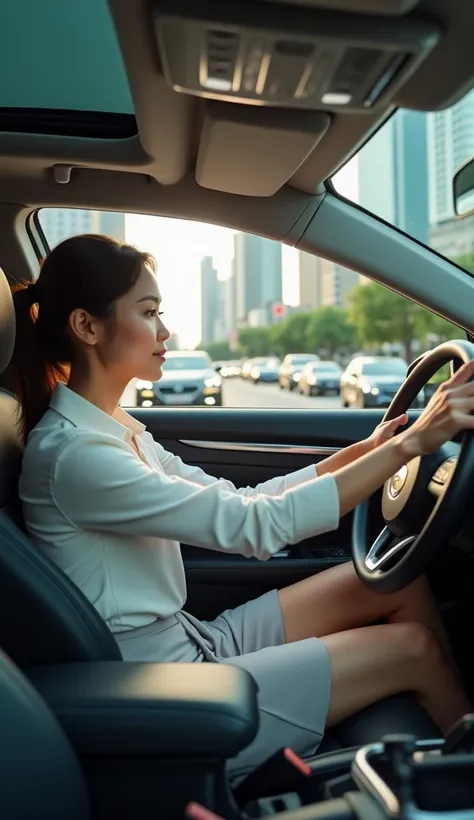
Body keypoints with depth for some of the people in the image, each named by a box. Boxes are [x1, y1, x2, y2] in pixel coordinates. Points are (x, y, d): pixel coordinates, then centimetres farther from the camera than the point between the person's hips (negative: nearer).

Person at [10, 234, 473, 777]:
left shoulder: (114, 430, 6)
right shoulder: (71, 454, -24)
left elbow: (236, 503, 6)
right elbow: (257, 526, -27)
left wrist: (367, 449, 0)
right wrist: (409, 444, -25)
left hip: (189, 642, 9)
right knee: (414, 648, -5)